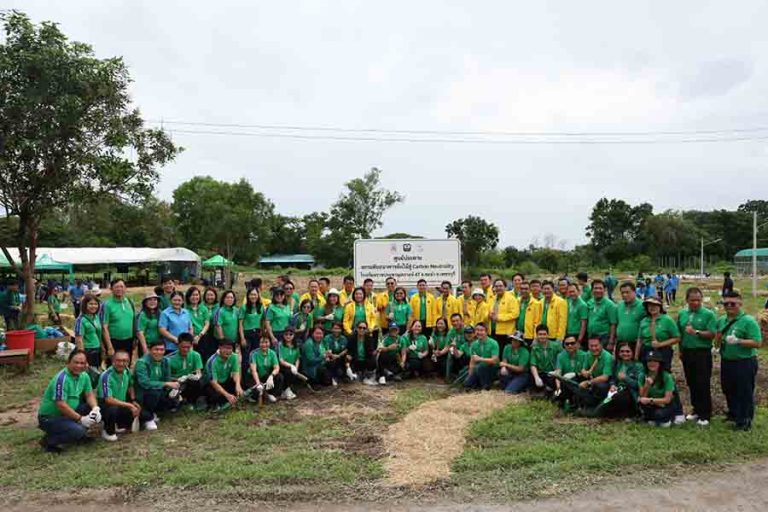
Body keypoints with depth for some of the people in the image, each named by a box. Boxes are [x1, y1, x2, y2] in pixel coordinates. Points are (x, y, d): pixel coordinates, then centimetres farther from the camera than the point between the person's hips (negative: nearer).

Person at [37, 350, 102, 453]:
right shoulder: (61, 379, -25)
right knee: (77, 431, -28)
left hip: (68, 413, 8)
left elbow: (89, 395, 5)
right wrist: (80, 419, -23)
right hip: (50, 417, -8)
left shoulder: (84, 376, -1)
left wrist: (95, 408, -15)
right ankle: (48, 441, -4)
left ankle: (80, 434, 10)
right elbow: (61, 405, -27)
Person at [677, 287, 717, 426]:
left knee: (703, 384, -1)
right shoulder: (682, 314, 8)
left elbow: (712, 334, -14)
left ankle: (705, 415, 9)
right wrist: (680, 350, 9)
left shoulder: (709, 314, -6)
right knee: (691, 383, 13)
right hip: (687, 352, 5)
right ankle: (696, 410, 27)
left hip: (702, 352, -5)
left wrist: (696, 332, -25)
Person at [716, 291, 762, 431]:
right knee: (728, 390, 20)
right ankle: (733, 414, 40)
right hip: (726, 362, 7)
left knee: (745, 393, 4)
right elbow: (717, 340, 19)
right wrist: (718, 339, -3)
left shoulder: (748, 321, -13)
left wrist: (738, 341, -28)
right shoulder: (721, 320, 8)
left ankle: (744, 421, 19)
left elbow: (757, 343, -19)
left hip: (744, 363, -7)